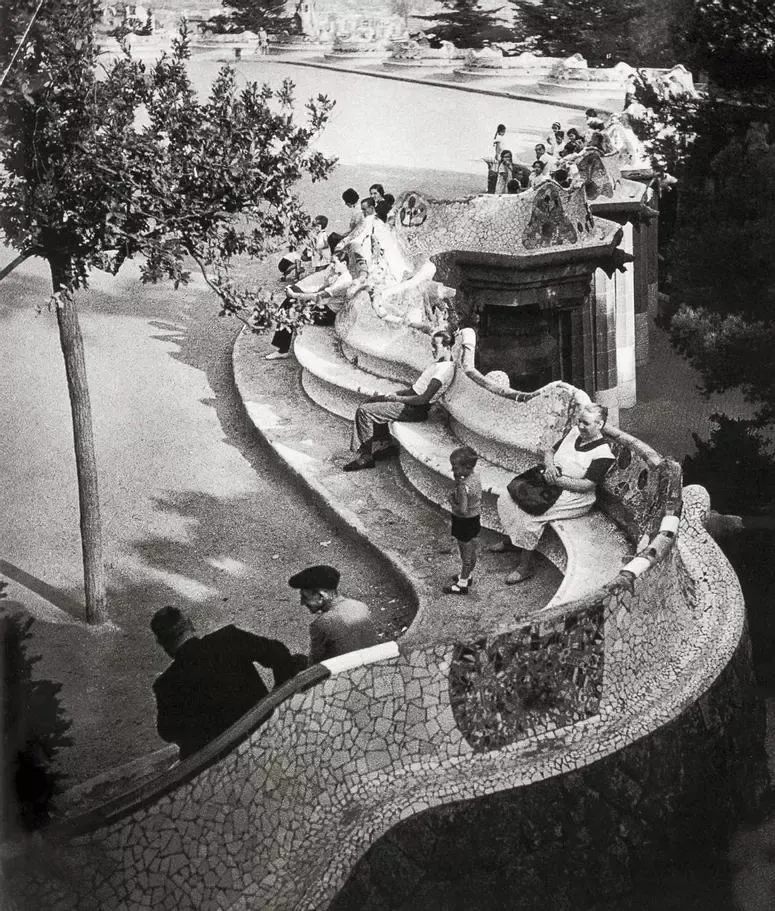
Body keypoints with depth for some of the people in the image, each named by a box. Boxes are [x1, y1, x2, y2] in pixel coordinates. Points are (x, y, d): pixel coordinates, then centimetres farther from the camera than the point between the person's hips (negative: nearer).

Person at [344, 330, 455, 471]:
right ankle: (384, 444, 15)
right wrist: (398, 392, 9)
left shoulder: (445, 369, -22)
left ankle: (366, 457, -6)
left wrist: (398, 398, -15)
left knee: (364, 411, -14)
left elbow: (424, 399, -27)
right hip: (411, 398, 11)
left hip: (415, 410, -11)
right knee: (369, 402, 16)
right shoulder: (440, 362, 11)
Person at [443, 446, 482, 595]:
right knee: (472, 552, 25)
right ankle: (467, 576, 45)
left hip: (464, 523, -8)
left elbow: (463, 510, -34)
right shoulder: (475, 477, -6)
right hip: (475, 520, 8)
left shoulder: (463, 487, -32)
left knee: (465, 555, 9)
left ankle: (462, 585, 26)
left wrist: (451, 501, -16)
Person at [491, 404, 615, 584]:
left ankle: (525, 566, -15)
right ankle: (511, 540, 16)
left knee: (531, 514, -28)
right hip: (549, 482, 8)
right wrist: (549, 465, -8)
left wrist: (557, 480, -22)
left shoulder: (603, 453, -16)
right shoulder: (574, 432, 7)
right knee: (506, 496, -4)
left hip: (574, 497, -8)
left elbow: (587, 485, -21)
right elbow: (550, 452, 15)